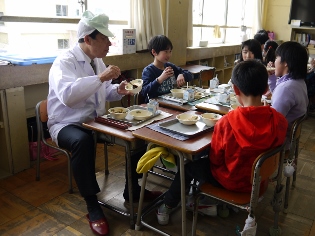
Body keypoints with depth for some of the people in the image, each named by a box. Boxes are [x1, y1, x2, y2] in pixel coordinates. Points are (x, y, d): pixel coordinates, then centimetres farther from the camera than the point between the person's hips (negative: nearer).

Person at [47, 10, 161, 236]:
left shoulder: (97, 60, 7)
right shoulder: (64, 62, -17)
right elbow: (67, 95, -35)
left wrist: (118, 90, -7)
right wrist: (100, 77, -35)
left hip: (96, 121, 7)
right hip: (67, 125, -7)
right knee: (83, 141, -40)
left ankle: (132, 189, 9)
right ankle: (92, 205, -20)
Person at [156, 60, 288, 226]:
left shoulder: (227, 122, -29)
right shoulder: (280, 121, -17)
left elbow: (215, 159, -15)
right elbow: (273, 150, 2)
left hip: (232, 181, -5)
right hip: (260, 177, 5)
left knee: (189, 164, 19)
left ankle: (167, 207, 33)